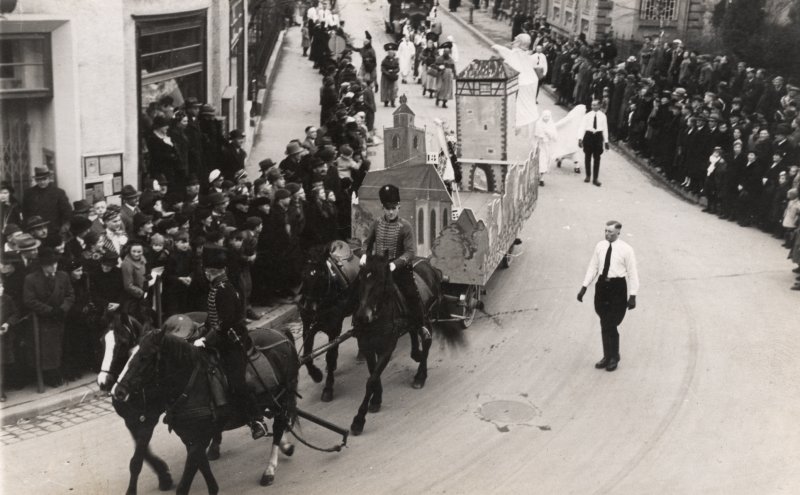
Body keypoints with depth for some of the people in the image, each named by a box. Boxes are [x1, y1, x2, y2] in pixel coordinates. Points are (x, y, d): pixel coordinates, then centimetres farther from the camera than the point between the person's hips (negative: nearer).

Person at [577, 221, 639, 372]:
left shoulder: (626, 249, -7)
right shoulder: (600, 246, 5)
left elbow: (632, 273, -5)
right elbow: (593, 267, 9)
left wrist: (632, 296, -9)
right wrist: (584, 287, 3)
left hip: (617, 287, -4)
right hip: (602, 285, 4)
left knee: (610, 325, -5)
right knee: (604, 324, 11)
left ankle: (614, 358, 13)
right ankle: (607, 356, 24)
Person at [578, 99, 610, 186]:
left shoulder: (602, 116, 0)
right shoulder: (587, 115, -1)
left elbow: (605, 129, 5)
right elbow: (583, 127, -2)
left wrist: (606, 141, 5)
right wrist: (580, 138, -10)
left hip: (598, 136, 0)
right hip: (588, 135, 0)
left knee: (597, 158, 1)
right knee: (587, 157, 9)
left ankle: (595, 179, 7)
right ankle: (588, 176, 25)